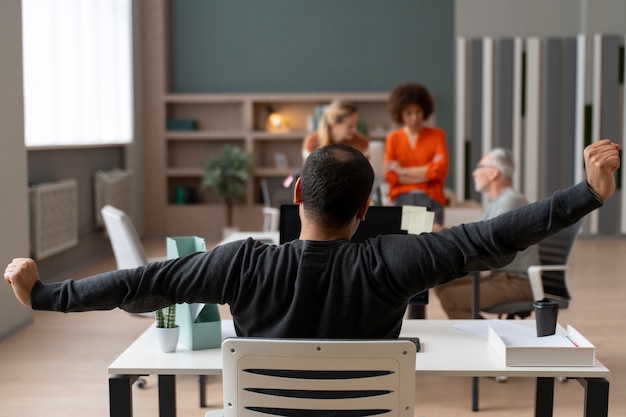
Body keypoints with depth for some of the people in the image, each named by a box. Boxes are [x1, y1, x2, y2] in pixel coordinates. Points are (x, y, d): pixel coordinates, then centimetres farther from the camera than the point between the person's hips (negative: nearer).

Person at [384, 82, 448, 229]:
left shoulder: (437, 135, 10)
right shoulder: (393, 139, 12)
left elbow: (440, 170, -3)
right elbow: (390, 176, 0)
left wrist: (403, 171, -3)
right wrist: (426, 173, -5)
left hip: (430, 198, 0)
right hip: (402, 198, 0)